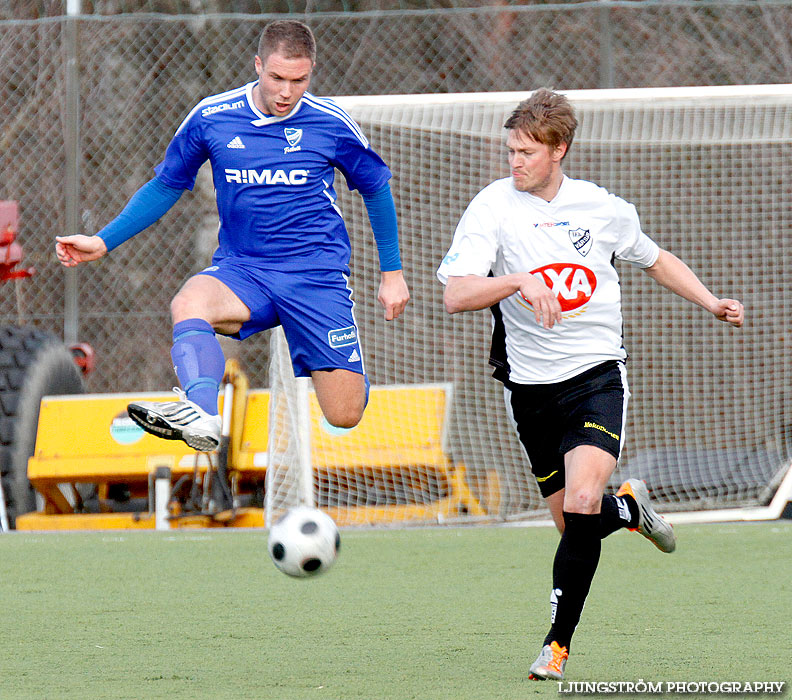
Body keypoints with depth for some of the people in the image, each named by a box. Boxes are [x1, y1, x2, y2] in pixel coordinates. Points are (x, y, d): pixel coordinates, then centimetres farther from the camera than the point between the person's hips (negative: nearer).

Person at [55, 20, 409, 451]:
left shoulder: (332, 123, -5)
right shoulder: (211, 118, -3)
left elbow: (376, 188, 12)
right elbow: (165, 186, 12)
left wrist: (392, 273, 15)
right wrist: (102, 242, 5)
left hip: (316, 276, -1)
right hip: (242, 269, 1)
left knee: (344, 416, -8)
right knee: (189, 302, -36)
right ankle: (200, 413, -59)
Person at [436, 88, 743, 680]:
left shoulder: (604, 209, 1)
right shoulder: (493, 207, -7)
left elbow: (656, 260, 21)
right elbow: (456, 296, -18)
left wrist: (711, 303, 10)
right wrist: (520, 281, -33)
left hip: (598, 375, -1)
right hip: (530, 386, 1)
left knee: (582, 505, -21)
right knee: (572, 524, 6)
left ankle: (558, 643, -8)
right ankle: (629, 507, 42)